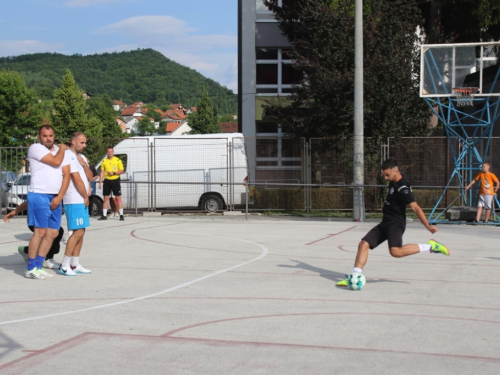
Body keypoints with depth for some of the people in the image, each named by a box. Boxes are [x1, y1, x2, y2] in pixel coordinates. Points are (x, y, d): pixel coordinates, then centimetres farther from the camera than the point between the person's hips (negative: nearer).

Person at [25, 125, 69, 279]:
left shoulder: (61, 151, 14)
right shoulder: (35, 148, -4)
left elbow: (66, 175, 6)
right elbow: (56, 162, -16)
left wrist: (59, 197, -6)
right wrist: (62, 148, 4)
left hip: (56, 198, 6)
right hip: (39, 196, -6)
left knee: (53, 233, 5)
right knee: (40, 231, -9)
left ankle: (38, 267, 13)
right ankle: (31, 269, -2)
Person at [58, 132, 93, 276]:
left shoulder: (81, 157, 16)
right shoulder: (69, 156, -12)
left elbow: (89, 177, 10)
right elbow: (77, 179, -16)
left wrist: (84, 164, -6)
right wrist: (86, 197, -7)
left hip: (82, 200, 9)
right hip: (74, 201, -9)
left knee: (80, 232, 9)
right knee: (78, 232, -13)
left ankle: (75, 264, 14)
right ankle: (64, 266, -9)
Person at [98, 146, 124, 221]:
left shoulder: (118, 160, -1)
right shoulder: (104, 161, 7)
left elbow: (122, 171, -2)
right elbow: (102, 172, 9)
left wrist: (114, 173, -17)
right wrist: (100, 182, 2)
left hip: (115, 181, -3)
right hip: (107, 181, 3)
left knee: (118, 198, -3)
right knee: (106, 198, 6)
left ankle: (121, 215, -1)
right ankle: (104, 215, 11)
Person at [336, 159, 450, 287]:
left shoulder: (402, 188, -20)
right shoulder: (393, 181, 8)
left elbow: (415, 207, -25)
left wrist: (428, 226, -30)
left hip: (395, 223, -9)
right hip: (385, 223, 9)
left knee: (396, 251, -32)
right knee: (363, 244, -2)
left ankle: (430, 246, -19)